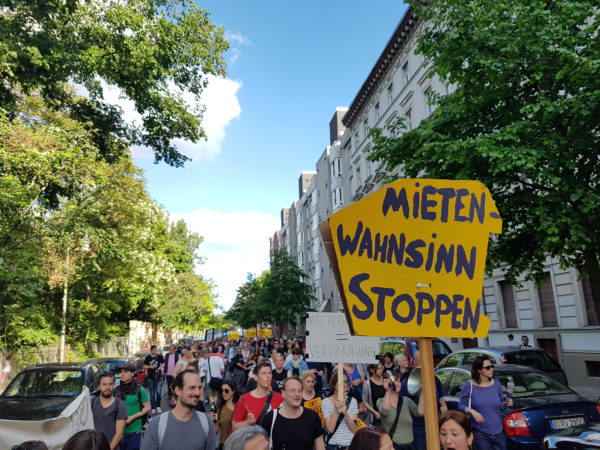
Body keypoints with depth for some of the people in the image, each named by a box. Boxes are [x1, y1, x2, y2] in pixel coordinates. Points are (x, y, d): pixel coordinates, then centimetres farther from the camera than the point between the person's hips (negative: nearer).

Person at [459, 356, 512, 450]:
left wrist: (506, 404, -6)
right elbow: (461, 406, -3)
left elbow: (500, 404, 15)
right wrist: (472, 411, -21)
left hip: (498, 432, 4)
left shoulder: (497, 384, 3)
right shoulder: (469, 385, -9)